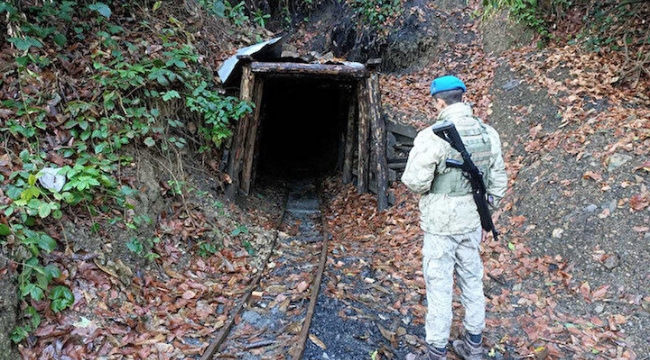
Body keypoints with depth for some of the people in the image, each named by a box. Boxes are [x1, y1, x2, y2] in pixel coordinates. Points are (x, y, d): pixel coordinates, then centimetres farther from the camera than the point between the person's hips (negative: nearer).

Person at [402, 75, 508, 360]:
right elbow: (498, 180, 8)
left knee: (439, 288, 5)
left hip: (440, 224, -6)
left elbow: (415, 182, -17)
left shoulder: (432, 137, -20)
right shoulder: (488, 133, 1)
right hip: (472, 221, 6)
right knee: (472, 282, 19)